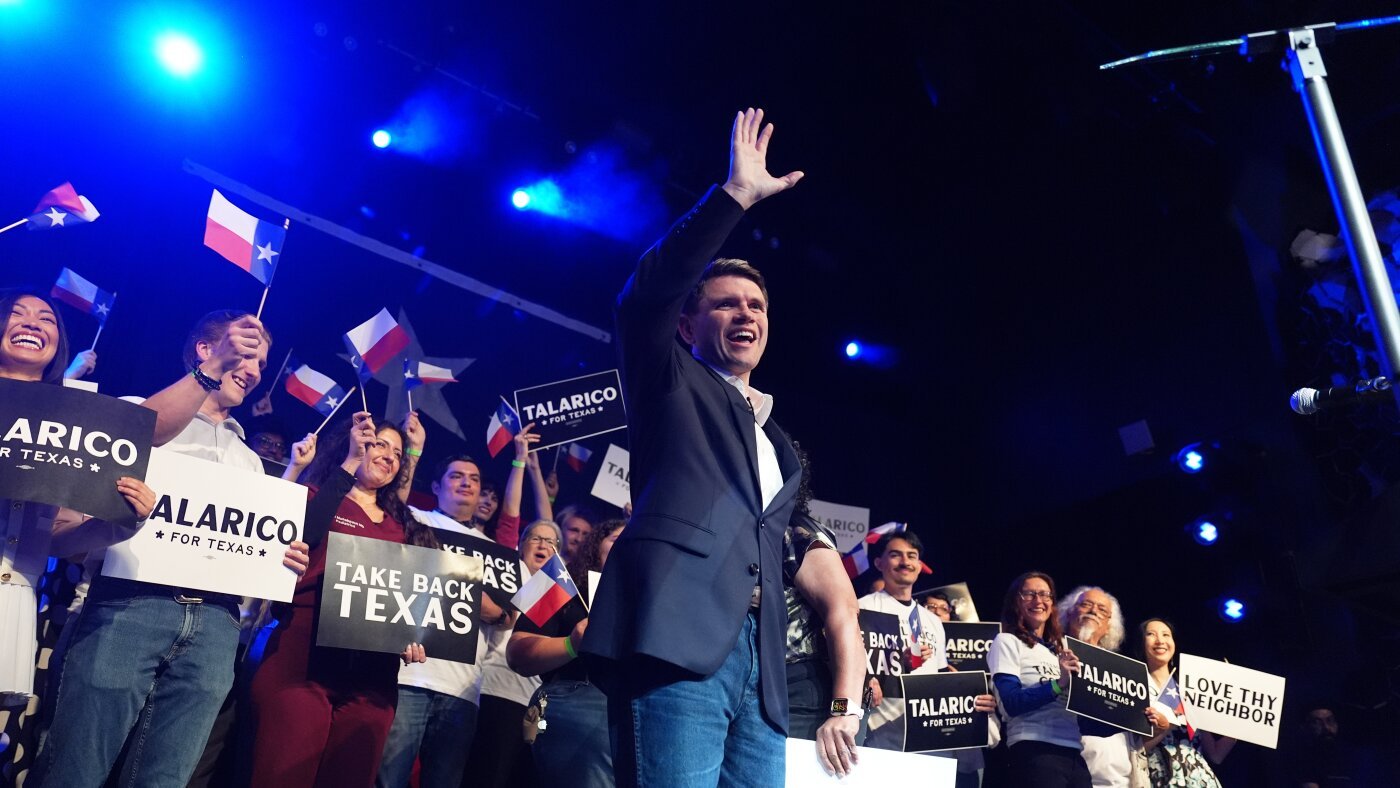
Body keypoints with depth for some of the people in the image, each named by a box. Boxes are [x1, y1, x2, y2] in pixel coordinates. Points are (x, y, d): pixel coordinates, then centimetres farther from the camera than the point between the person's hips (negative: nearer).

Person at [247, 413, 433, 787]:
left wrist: (412, 637, -3)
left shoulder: (402, 525, 21)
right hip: (302, 661, -4)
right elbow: (296, 534, -13)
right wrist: (350, 464, -12)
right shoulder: (315, 495, 10)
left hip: (373, 676, 5)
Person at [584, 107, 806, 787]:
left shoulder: (780, 446, 30)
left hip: (759, 664, 7)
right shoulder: (670, 383, 13)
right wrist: (736, 194, -7)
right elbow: (644, 298, -6)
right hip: (680, 641, -6)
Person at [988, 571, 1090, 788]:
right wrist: (1057, 684, -19)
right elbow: (1012, 703, -11)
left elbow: (1076, 702, 18)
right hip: (1034, 751, -6)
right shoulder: (1007, 642, 1)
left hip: (1072, 751, 7)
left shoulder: (1058, 650, 20)